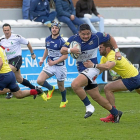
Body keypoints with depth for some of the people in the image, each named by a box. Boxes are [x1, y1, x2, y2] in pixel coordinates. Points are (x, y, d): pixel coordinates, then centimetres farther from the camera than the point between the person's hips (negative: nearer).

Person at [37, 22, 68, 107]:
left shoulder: (61, 41, -16)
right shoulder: (48, 39, 3)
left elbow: (65, 56, -16)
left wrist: (54, 62, -20)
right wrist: (43, 59, 14)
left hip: (60, 66, -5)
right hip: (50, 65, 5)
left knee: (61, 87, 9)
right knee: (39, 80, -15)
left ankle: (64, 100, 40)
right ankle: (51, 89, 16)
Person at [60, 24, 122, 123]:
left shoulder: (96, 37, -7)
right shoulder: (73, 39, -2)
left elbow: (110, 38, 10)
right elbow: (62, 51, -7)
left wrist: (117, 51, 9)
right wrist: (70, 50, -28)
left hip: (92, 68, -6)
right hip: (82, 70, 6)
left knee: (75, 85, -30)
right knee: (96, 97, 10)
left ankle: (89, 106, -15)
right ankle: (116, 113, 25)